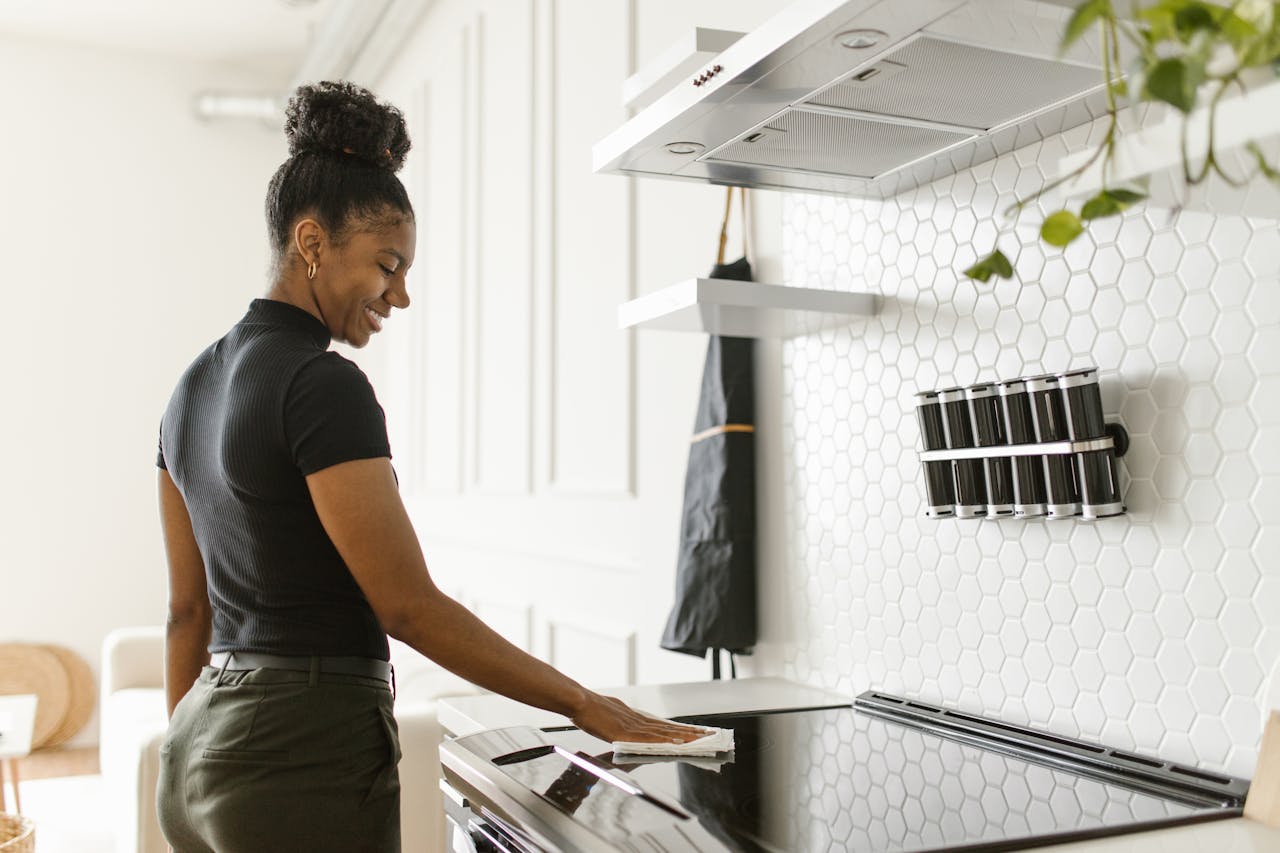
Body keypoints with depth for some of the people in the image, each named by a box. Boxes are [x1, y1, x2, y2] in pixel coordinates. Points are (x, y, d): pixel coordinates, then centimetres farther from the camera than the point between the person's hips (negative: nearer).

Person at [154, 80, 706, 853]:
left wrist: (194, 772, 19)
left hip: (204, 740, 9)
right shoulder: (324, 386, -17)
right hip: (304, 754, -9)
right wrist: (586, 706, -14)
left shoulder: (198, 384, 9)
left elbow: (189, 605, 13)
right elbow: (409, 606, -20)